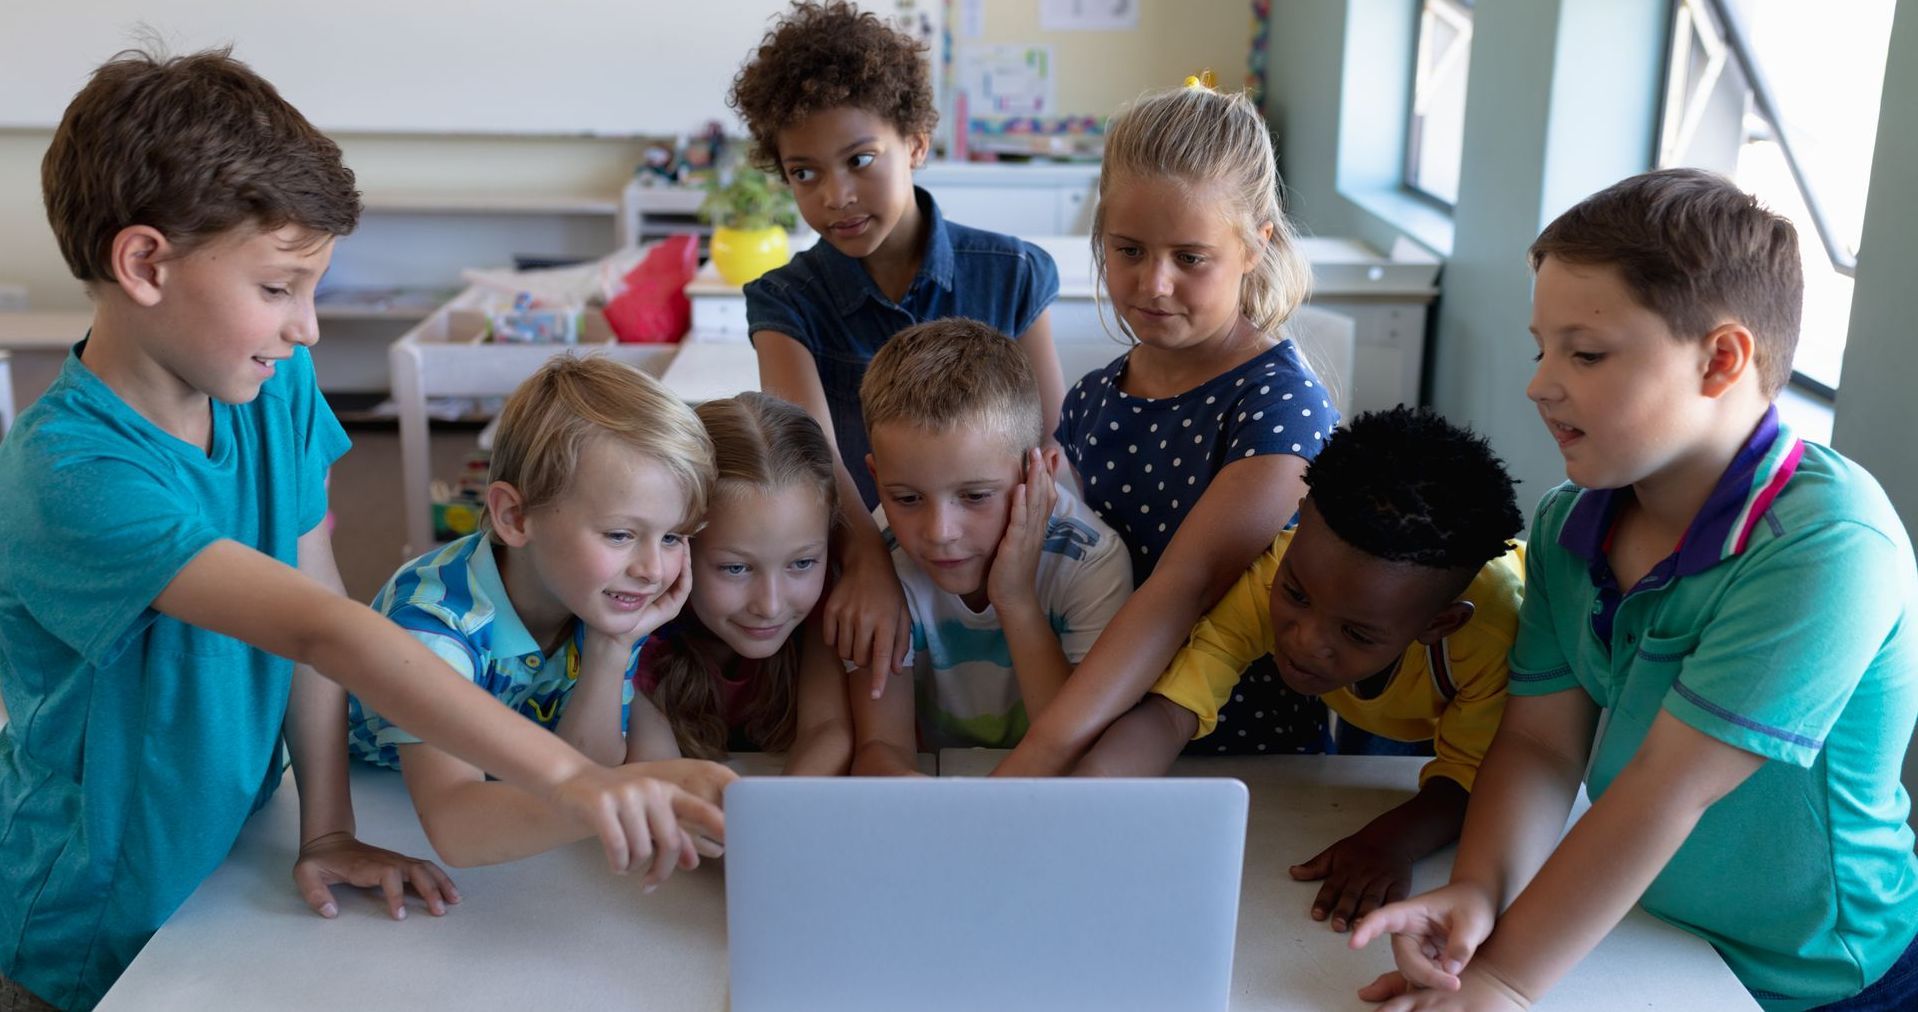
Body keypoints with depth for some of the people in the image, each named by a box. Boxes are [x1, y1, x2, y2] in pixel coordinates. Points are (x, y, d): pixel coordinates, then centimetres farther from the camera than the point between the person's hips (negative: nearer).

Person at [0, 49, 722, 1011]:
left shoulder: (278, 388, -7)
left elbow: (319, 607, -5)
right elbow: (322, 631, -41)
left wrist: (328, 832, -10)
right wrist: (566, 774, -46)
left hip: (235, 869, 6)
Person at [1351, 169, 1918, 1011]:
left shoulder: (1826, 547, -25)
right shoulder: (1570, 523, -5)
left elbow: (1669, 790, -26)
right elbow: (1541, 744, -5)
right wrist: (1479, 892, -23)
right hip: (1641, 937, 5)